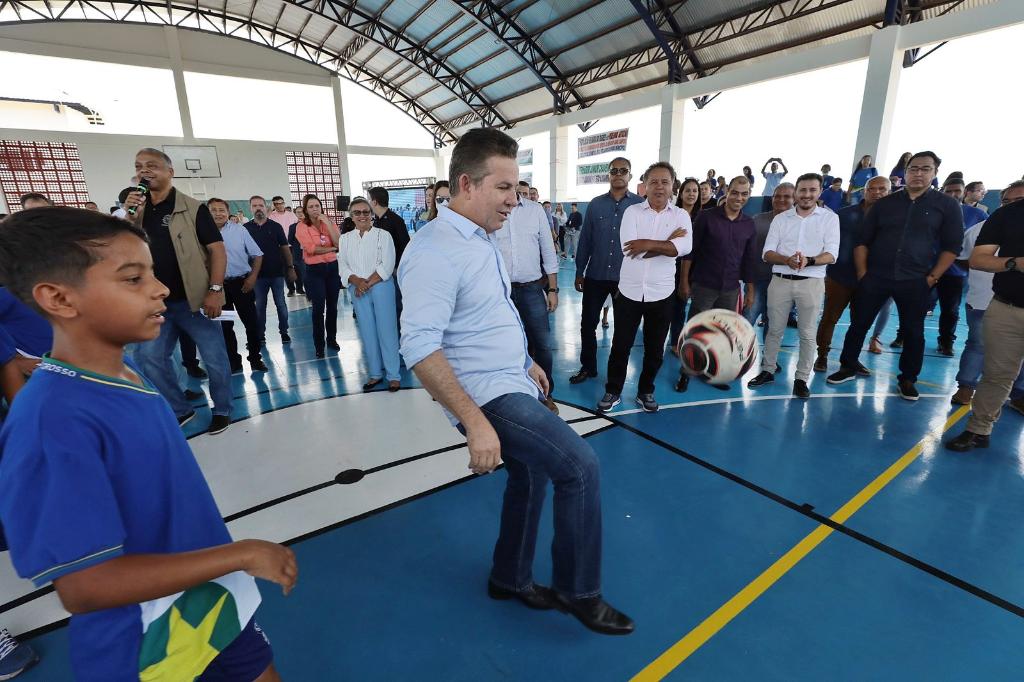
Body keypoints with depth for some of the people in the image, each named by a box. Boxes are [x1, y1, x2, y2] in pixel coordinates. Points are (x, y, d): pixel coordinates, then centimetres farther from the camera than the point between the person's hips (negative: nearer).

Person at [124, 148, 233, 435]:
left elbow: (217, 249, -9)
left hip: (194, 300, -5)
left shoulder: (193, 208, -4)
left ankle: (222, 410, 19)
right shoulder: (136, 208, 10)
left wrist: (215, 290, -17)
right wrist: (131, 217, -9)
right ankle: (180, 410, 22)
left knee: (214, 358, 1)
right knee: (148, 358, 7)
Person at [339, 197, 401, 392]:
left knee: (387, 331, -3)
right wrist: (357, 282, -13)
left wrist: (368, 283, -12)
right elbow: (343, 266, 6)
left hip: (381, 287, -3)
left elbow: (387, 266, -8)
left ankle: (393, 375, 6)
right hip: (357, 290, 4)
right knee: (367, 332, 7)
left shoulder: (383, 235, 0)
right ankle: (375, 374, 19)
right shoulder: (345, 239, 11)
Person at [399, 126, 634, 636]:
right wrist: (475, 422, -29)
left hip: (512, 383, 10)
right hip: (487, 395, -10)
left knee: (531, 475, 19)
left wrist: (526, 362, 22)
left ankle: (510, 579, 41)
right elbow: (419, 347, -27)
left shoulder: (481, 239, 9)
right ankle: (577, 591, 12)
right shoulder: (436, 250, -21)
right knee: (581, 468, -12)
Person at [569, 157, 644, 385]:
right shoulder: (595, 204, 2)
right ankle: (588, 367, 25)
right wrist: (579, 272, 3)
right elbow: (585, 240, 4)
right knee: (588, 323, 7)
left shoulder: (640, 205, -3)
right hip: (595, 276, 1)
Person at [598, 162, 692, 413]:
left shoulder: (681, 215, 1)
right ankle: (613, 391, 24)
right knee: (620, 346, 7)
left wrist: (649, 244, -24)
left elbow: (685, 247, -18)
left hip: (661, 293, 1)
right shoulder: (632, 211, -2)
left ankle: (646, 392, 31)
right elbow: (629, 248, -18)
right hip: (629, 290, -1)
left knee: (655, 349, 13)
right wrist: (668, 241, -13)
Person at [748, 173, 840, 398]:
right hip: (780, 280, 1)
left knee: (807, 334, 3)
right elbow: (767, 253, 1)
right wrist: (787, 260, -19)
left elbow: (831, 254, -6)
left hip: (811, 283, -1)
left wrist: (808, 261, -26)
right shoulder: (780, 218, 7)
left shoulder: (830, 218, 4)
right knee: (774, 330, 9)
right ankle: (767, 371, 21)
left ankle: (801, 379, 13)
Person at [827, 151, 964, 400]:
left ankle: (908, 379, 22)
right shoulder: (885, 203, 7)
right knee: (858, 324, 4)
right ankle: (848, 368, 18)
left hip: (915, 282, 0)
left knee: (913, 332, 8)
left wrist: (932, 277, -6)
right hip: (875, 277, 1)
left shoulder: (947, 205, 3)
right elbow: (862, 240, 7)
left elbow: (952, 246, 3)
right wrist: (862, 273, -1)